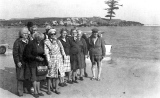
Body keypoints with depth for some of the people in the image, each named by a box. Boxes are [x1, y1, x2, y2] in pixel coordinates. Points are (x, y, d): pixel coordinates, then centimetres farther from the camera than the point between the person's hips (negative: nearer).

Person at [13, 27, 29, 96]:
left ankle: (26, 88, 22)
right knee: (20, 76, -2)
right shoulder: (17, 42, -6)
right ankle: (20, 91, 7)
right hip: (21, 62, -5)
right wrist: (17, 62, -14)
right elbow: (15, 53, -8)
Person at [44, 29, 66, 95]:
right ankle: (49, 90, 12)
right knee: (50, 75, 1)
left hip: (59, 60, 4)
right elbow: (46, 53, -8)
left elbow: (62, 50, 11)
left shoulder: (58, 41, 8)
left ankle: (56, 89, 18)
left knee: (57, 75, 8)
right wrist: (49, 62, -14)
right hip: (51, 60, -4)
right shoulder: (47, 42, -5)